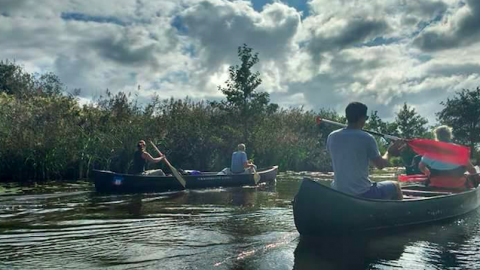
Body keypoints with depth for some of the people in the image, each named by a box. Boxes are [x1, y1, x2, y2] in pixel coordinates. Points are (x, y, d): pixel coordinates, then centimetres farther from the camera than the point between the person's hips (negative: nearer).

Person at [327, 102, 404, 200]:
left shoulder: (332, 137, -2)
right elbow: (381, 165, -4)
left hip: (338, 193, 4)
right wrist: (390, 151, 15)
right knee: (395, 186, 22)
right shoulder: (367, 138, -14)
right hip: (363, 194, -4)